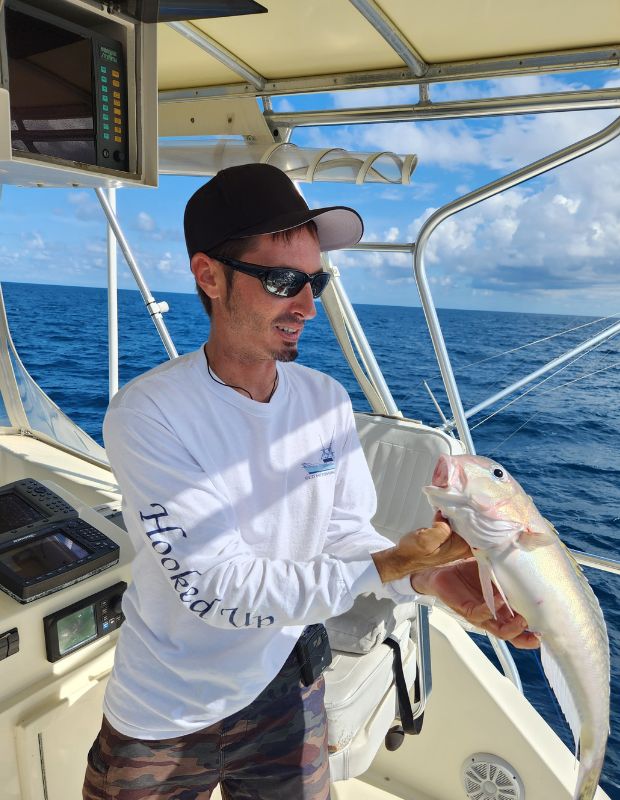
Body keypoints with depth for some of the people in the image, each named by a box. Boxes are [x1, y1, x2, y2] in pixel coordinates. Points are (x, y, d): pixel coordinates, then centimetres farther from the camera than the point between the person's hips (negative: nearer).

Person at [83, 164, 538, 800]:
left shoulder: (327, 400, -10)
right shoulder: (148, 414, -26)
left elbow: (343, 532, -7)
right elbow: (215, 587, -28)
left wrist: (428, 576, -26)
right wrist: (391, 563, -31)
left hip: (285, 690, 4)